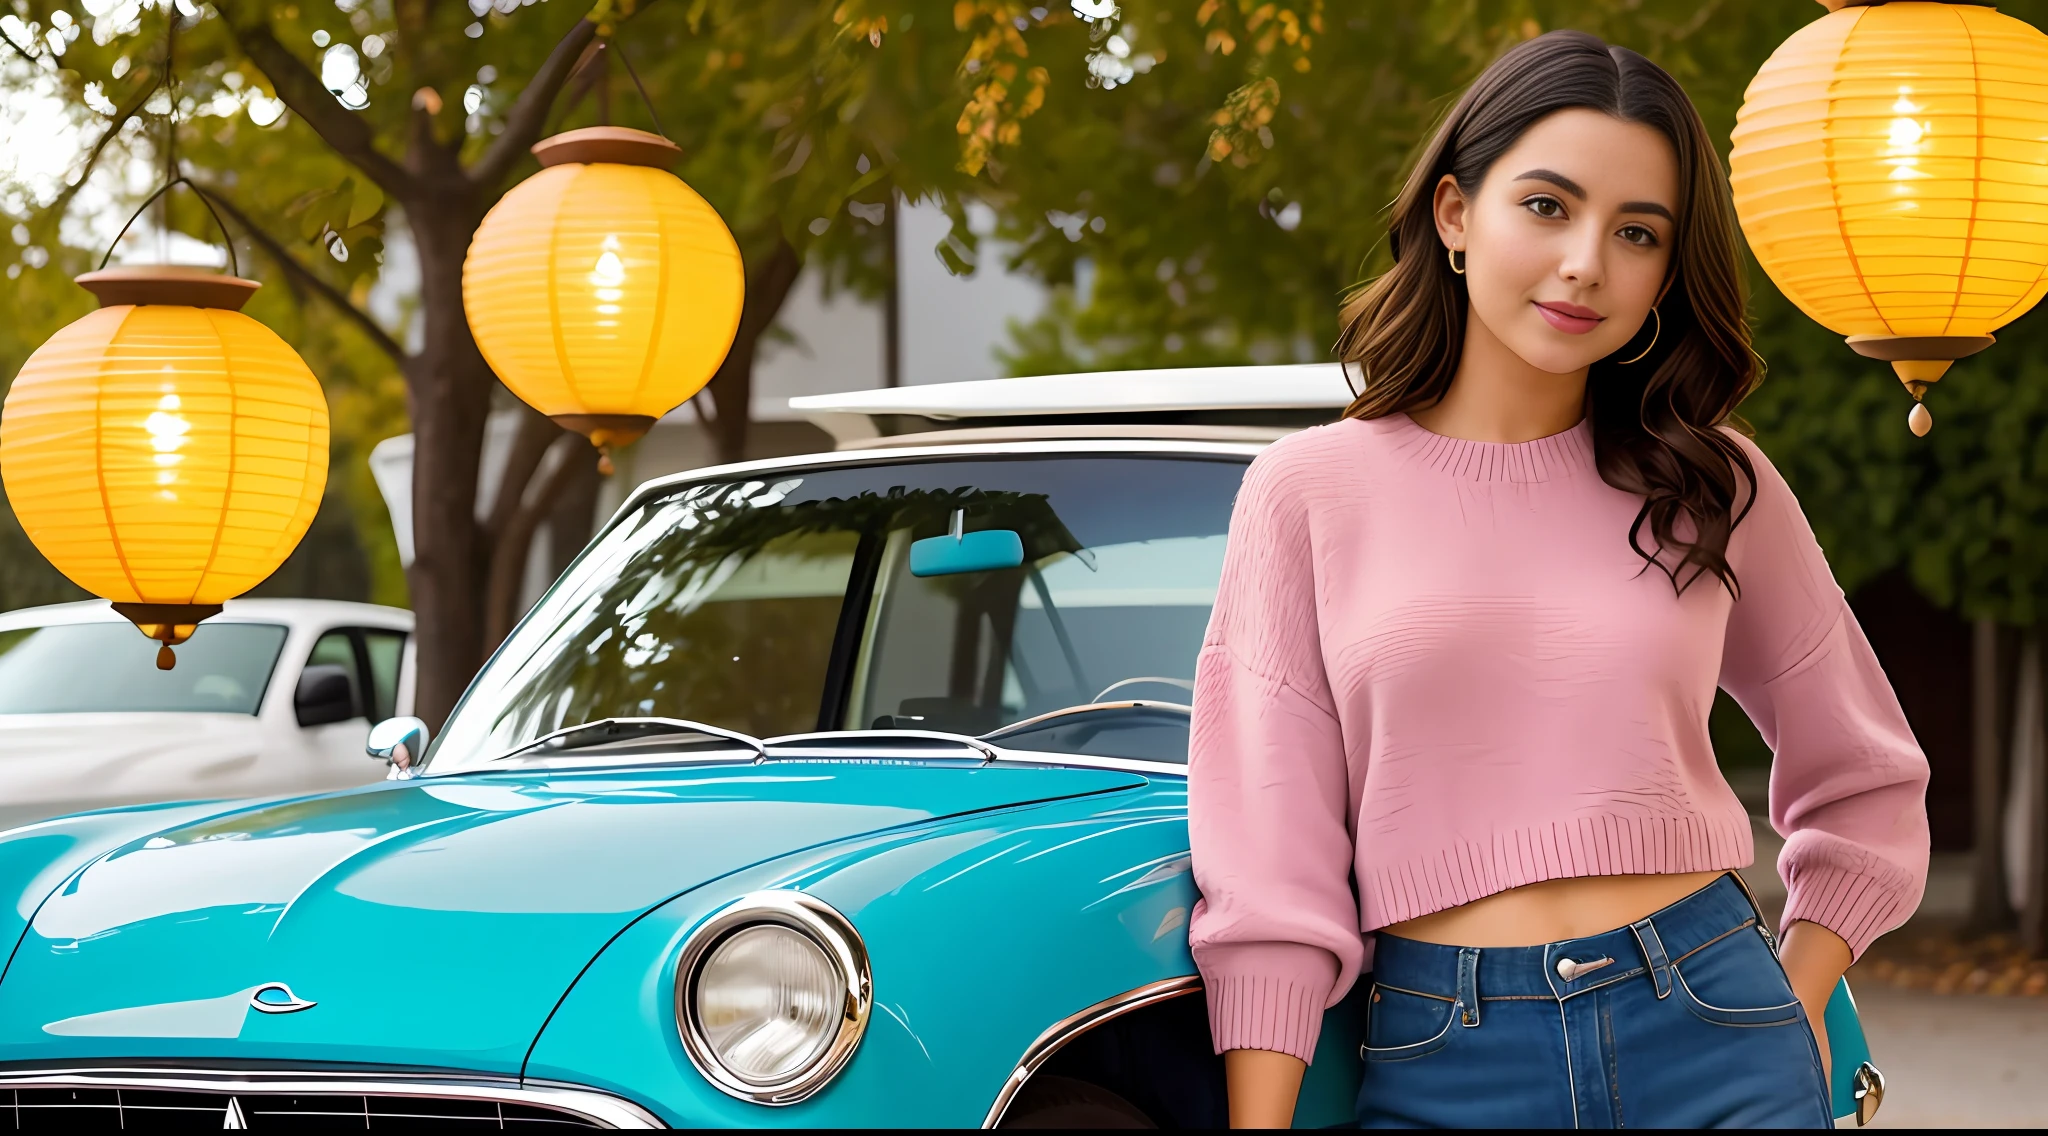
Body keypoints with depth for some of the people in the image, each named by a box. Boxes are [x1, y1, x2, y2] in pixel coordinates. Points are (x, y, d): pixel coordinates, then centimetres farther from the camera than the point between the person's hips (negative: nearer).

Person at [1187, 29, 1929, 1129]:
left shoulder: (1712, 484, 7)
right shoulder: (1309, 491, 1)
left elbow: (1867, 788, 18)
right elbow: (1265, 874, -2)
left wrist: (1790, 1018, 6)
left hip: (1708, 1039, 1)